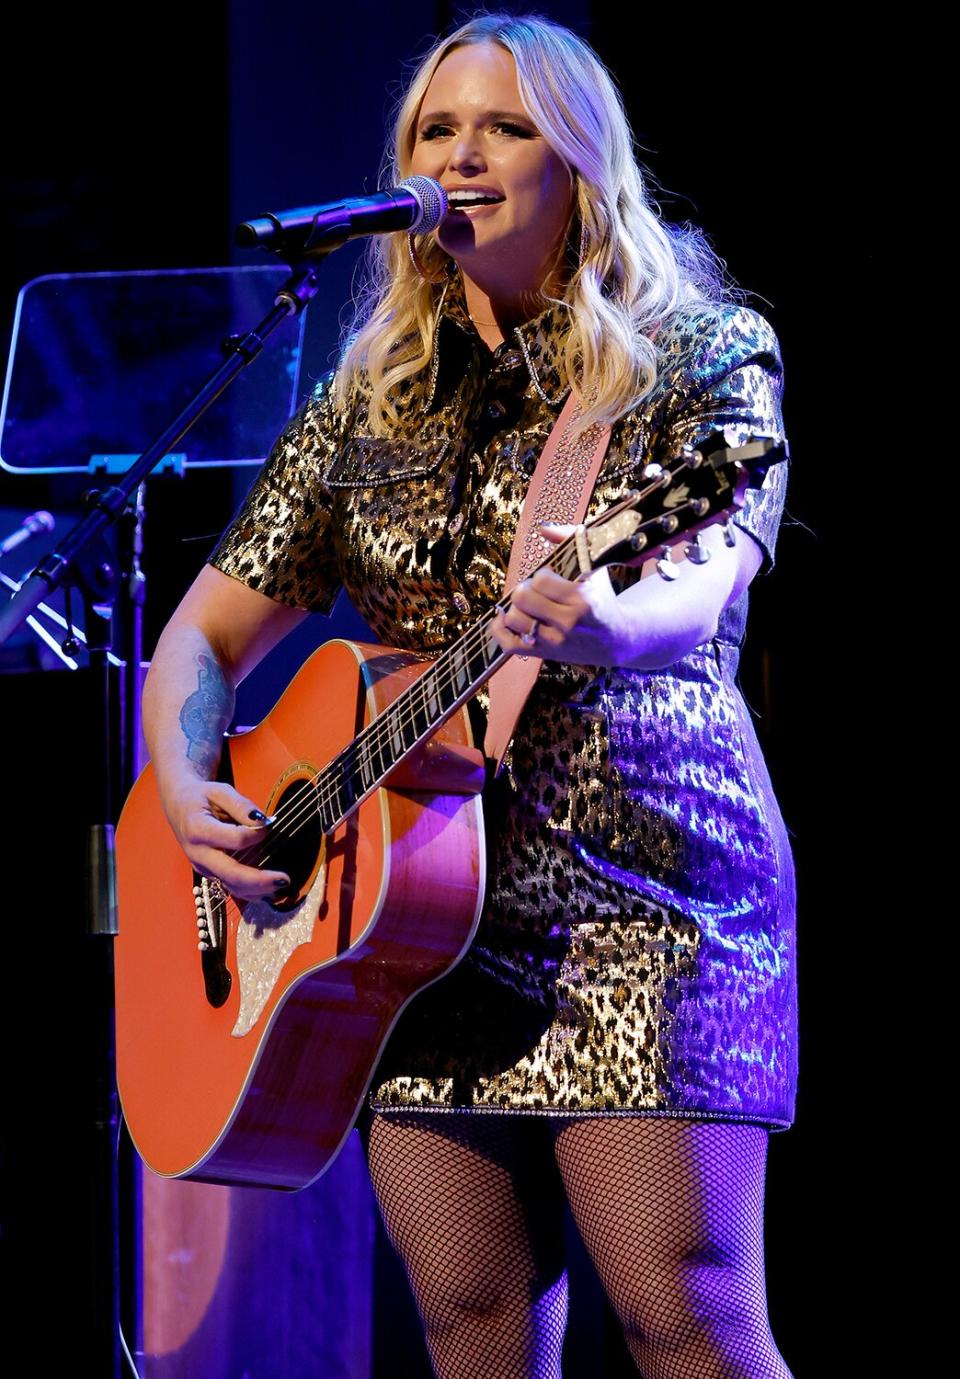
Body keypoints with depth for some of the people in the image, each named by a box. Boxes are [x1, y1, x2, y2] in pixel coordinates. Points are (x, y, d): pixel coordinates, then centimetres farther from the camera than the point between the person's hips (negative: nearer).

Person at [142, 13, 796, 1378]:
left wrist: (606, 627, -40)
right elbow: (207, 633, 18)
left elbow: (701, 589, -16)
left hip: (634, 889, -5)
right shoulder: (373, 396, 15)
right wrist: (185, 792, -3)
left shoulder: (701, 355, 2)